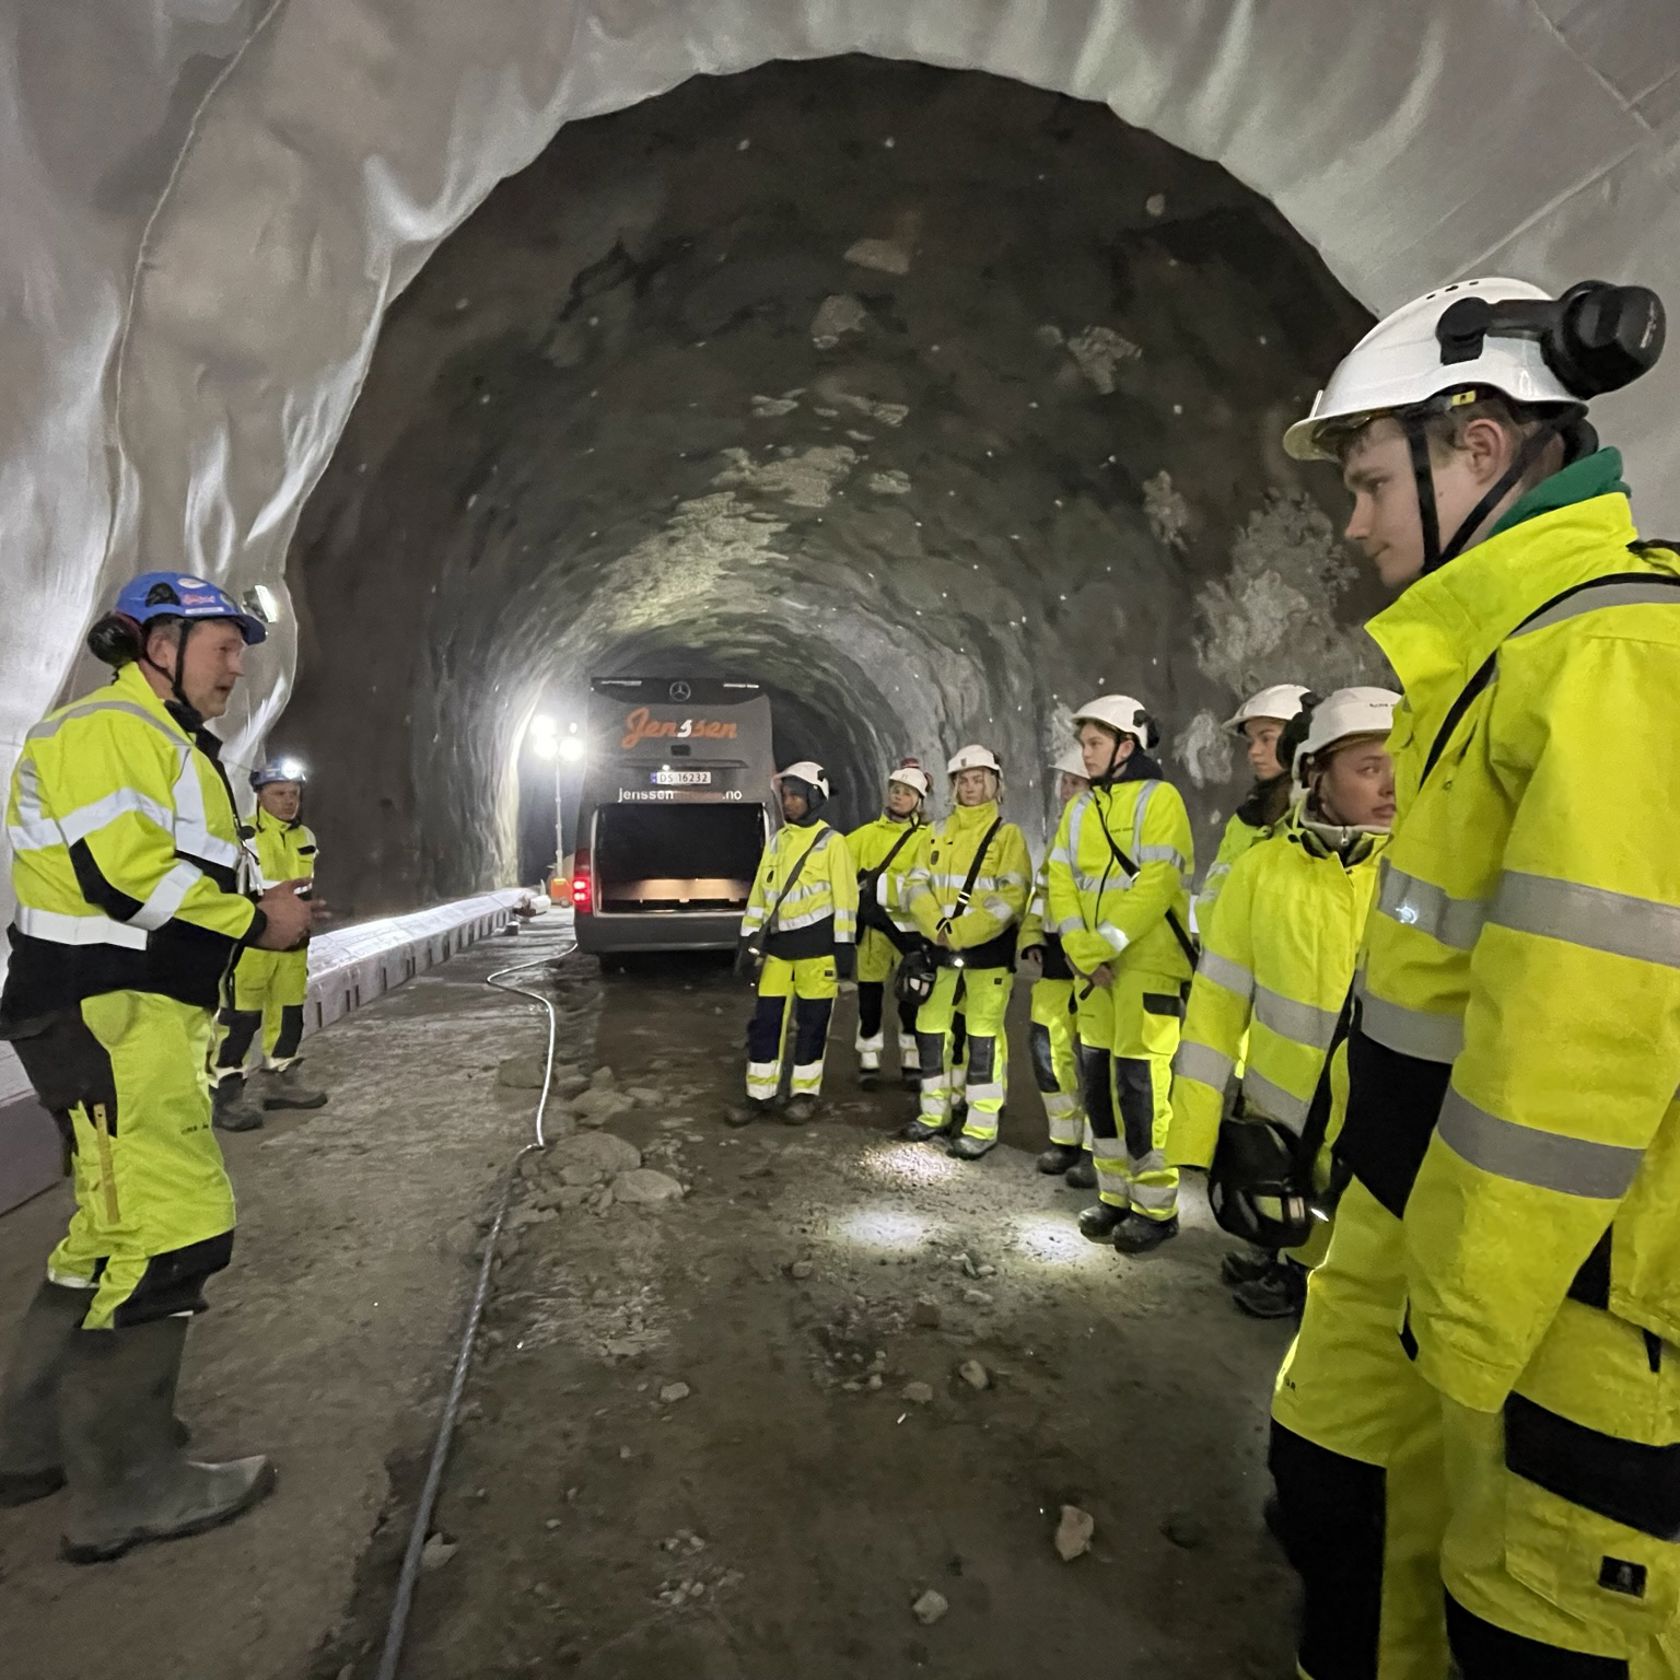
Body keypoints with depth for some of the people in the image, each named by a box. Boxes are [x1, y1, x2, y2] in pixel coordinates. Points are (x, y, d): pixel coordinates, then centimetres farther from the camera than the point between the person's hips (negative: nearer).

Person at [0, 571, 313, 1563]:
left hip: (143, 1014, 12)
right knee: (171, 1232, -8)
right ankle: (125, 1487, 5)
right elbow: (123, 876, -23)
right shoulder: (108, 731, -12)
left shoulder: (169, 743, 23)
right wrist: (255, 921, -15)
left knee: (123, 1226, 18)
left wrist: (261, 913, 9)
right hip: (106, 1016, -11)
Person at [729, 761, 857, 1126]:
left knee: (811, 1023, 4)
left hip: (816, 945, -5)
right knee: (765, 1020, 6)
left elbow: (845, 898, -7)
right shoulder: (776, 841, 12)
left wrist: (845, 947, -11)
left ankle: (805, 1094, 17)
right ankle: (761, 1095, 16)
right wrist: (749, 940, 10)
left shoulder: (831, 841, -3)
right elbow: (760, 894, 14)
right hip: (777, 944, 5)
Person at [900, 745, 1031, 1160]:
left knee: (983, 1036, -3)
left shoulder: (1007, 834, -3)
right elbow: (916, 884, 6)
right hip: (940, 949, 5)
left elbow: (1010, 898, -13)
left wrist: (959, 932, -18)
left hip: (988, 951, -5)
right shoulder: (938, 832, 12)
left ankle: (982, 1128, 5)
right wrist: (937, 927, -12)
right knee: (931, 1028, 10)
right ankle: (935, 1113, 26)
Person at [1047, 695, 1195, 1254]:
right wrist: (1081, 949, -9)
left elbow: (1156, 884, -18)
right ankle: (1116, 1194, 25)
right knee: (1097, 1077, 11)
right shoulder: (1079, 809, 12)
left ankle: (1156, 1207, 10)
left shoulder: (1159, 799, -8)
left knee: (1140, 1082, -4)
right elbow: (1061, 883, 5)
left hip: (1147, 965, -7)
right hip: (1092, 968, 7)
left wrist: (1103, 944, -20)